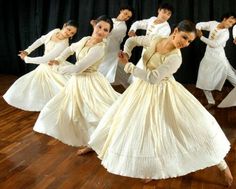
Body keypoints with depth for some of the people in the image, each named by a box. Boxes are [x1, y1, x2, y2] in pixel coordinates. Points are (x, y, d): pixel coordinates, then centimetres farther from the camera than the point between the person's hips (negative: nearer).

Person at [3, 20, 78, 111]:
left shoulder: (63, 44, -31)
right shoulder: (55, 31, -9)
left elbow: (44, 59, -29)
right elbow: (41, 40, 11)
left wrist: (26, 58, -16)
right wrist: (27, 51, 2)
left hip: (53, 70, -7)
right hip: (44, 67, 8)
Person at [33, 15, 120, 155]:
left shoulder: (99, 48, -24)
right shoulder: (85, 40, 3)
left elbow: (78, 68, -26)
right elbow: (71, 49, 25)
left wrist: (58, 68, -11)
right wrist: (58, 60, 7)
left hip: (90, 83, -8)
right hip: (77, 81, 9)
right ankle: (89, 142, 31)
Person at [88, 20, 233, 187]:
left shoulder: (175, 58, -24)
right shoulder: (155, 40, -6)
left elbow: (153, 78, -31)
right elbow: (132, 40, 10)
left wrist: (128, 66, -23)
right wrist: (126, 54, -12)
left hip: (162, 94, -6)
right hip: (143, 89, 6)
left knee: (192, 126, -5)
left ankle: (223, 165, 9)